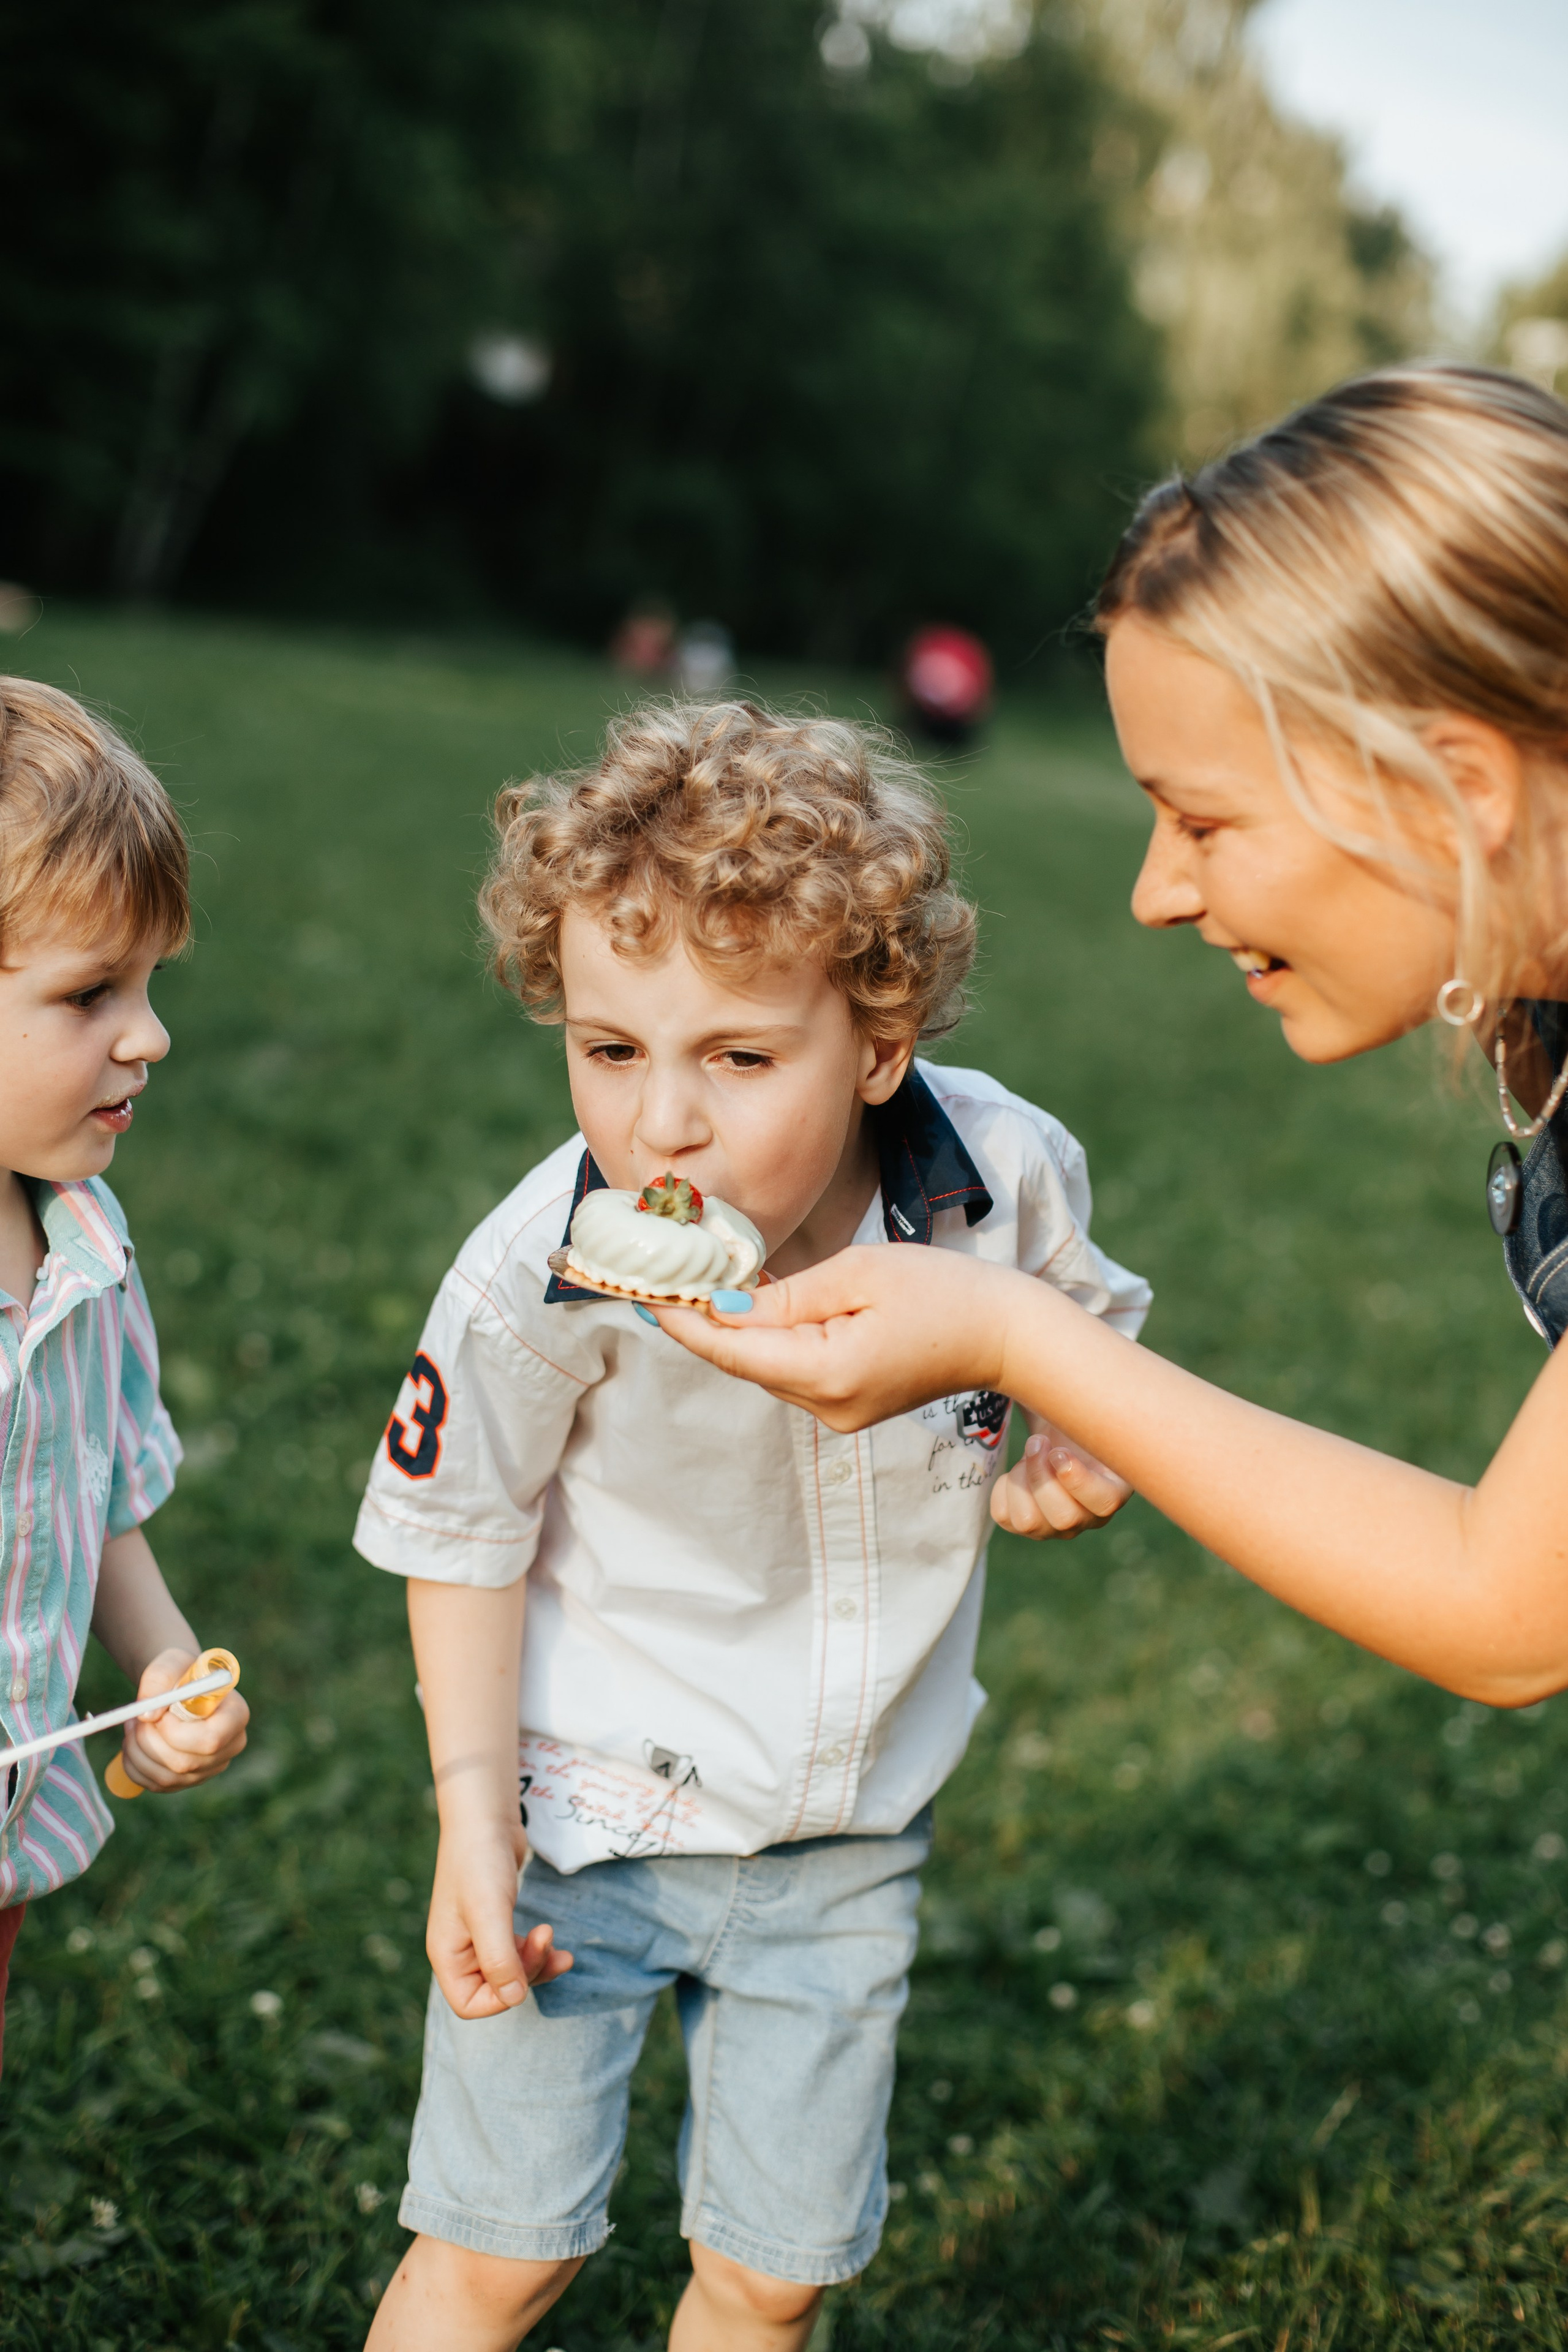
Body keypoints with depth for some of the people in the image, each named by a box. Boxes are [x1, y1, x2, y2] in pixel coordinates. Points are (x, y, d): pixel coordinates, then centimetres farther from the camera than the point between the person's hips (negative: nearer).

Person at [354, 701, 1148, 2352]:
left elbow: (1090, 1333, 6)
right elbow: (462, 1535, -10)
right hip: (589, 1806, -2)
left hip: (849, 1836, 3)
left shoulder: (1006, 1177, -20)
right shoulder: (546, 1271, -27)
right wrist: (472, 1818, -11)